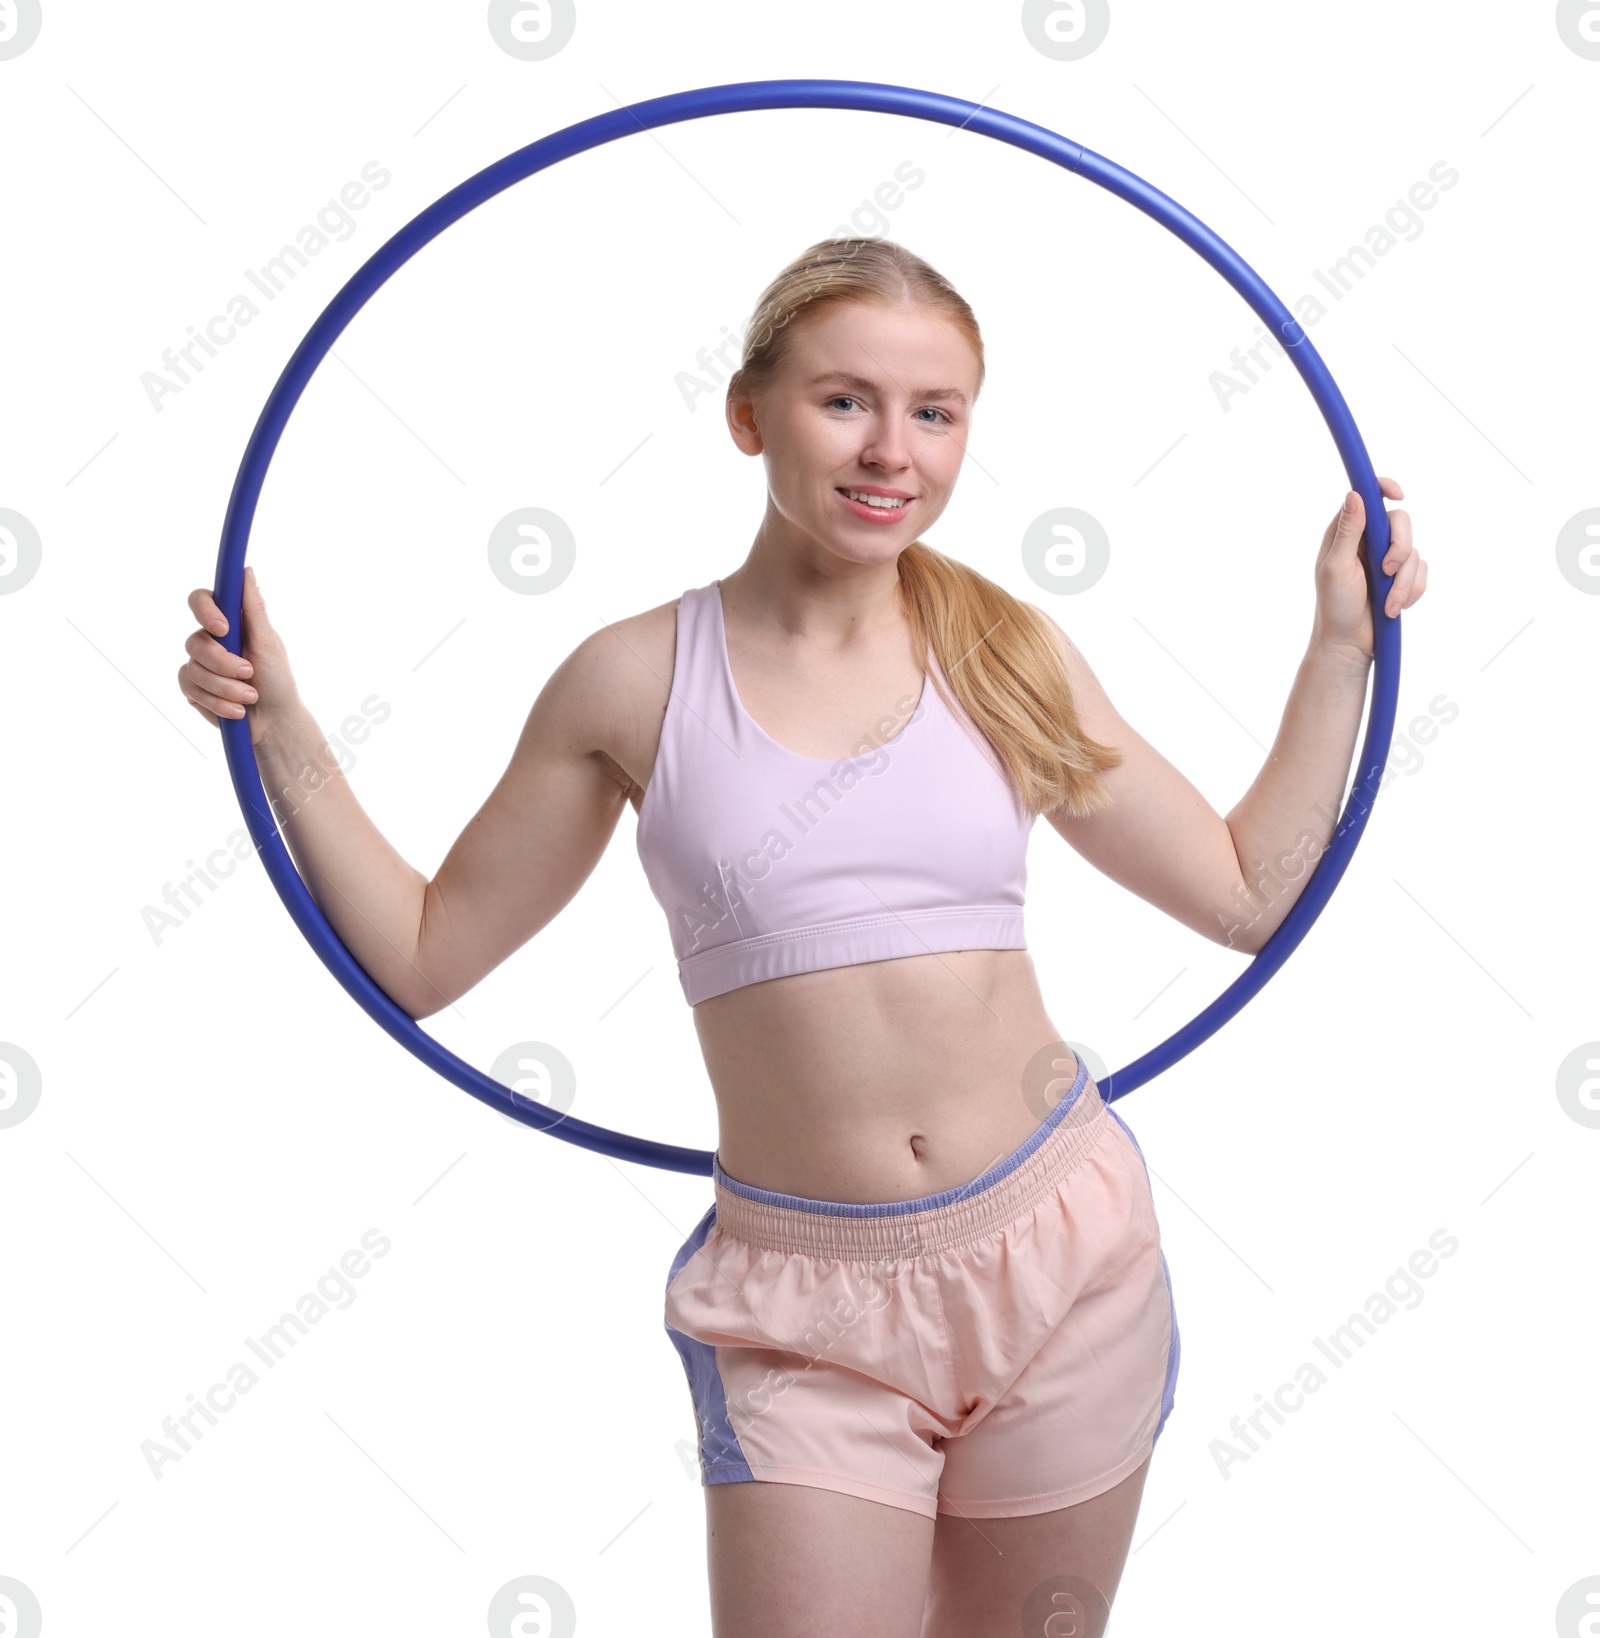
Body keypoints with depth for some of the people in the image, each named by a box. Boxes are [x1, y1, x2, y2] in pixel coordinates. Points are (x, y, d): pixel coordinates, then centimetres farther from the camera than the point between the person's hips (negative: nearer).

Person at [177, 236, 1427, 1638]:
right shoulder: (636, 682, -5)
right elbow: (423, 955, 2)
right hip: (804, 1307, -2)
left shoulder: (1009, 655, 0)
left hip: (1058, 1250, 2)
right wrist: (283, 735, -6)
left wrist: (1341, 643, 6)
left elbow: (1247, 892, 7)